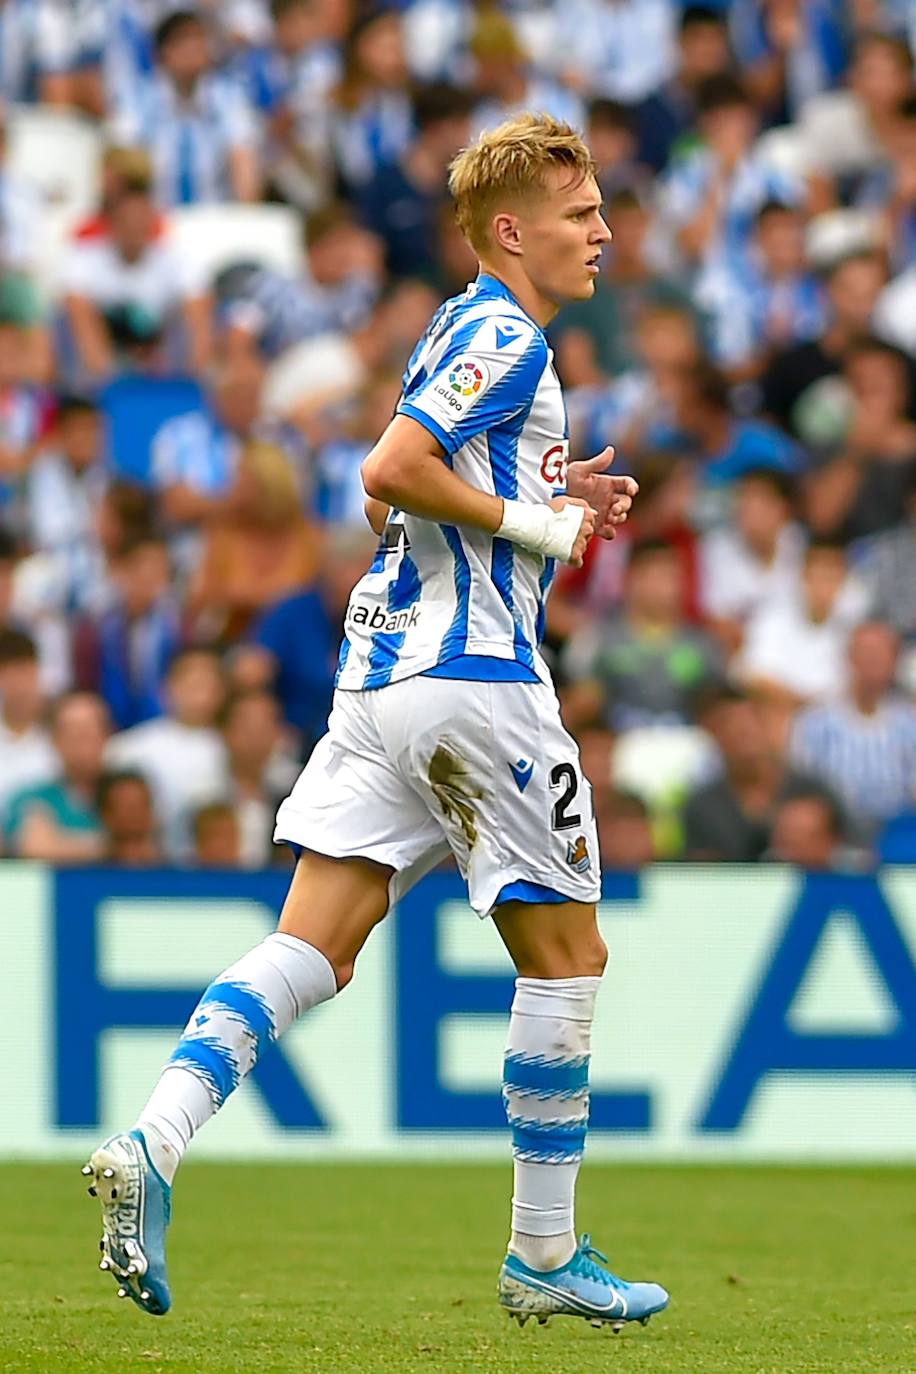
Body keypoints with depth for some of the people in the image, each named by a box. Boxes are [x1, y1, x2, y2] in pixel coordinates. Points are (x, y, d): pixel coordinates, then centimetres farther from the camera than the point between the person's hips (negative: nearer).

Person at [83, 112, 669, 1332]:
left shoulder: (465, 331, 21)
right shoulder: (505, 338, -9)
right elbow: (392, 473, -20)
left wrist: (554, 498, 17)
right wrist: (536, 523, -12)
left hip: (384, 677, 9)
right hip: (471, 671, -9)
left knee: (312, 950, 0)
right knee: (566, 954, 2)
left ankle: (154, 1146, -19)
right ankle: (544, 1256, 7)